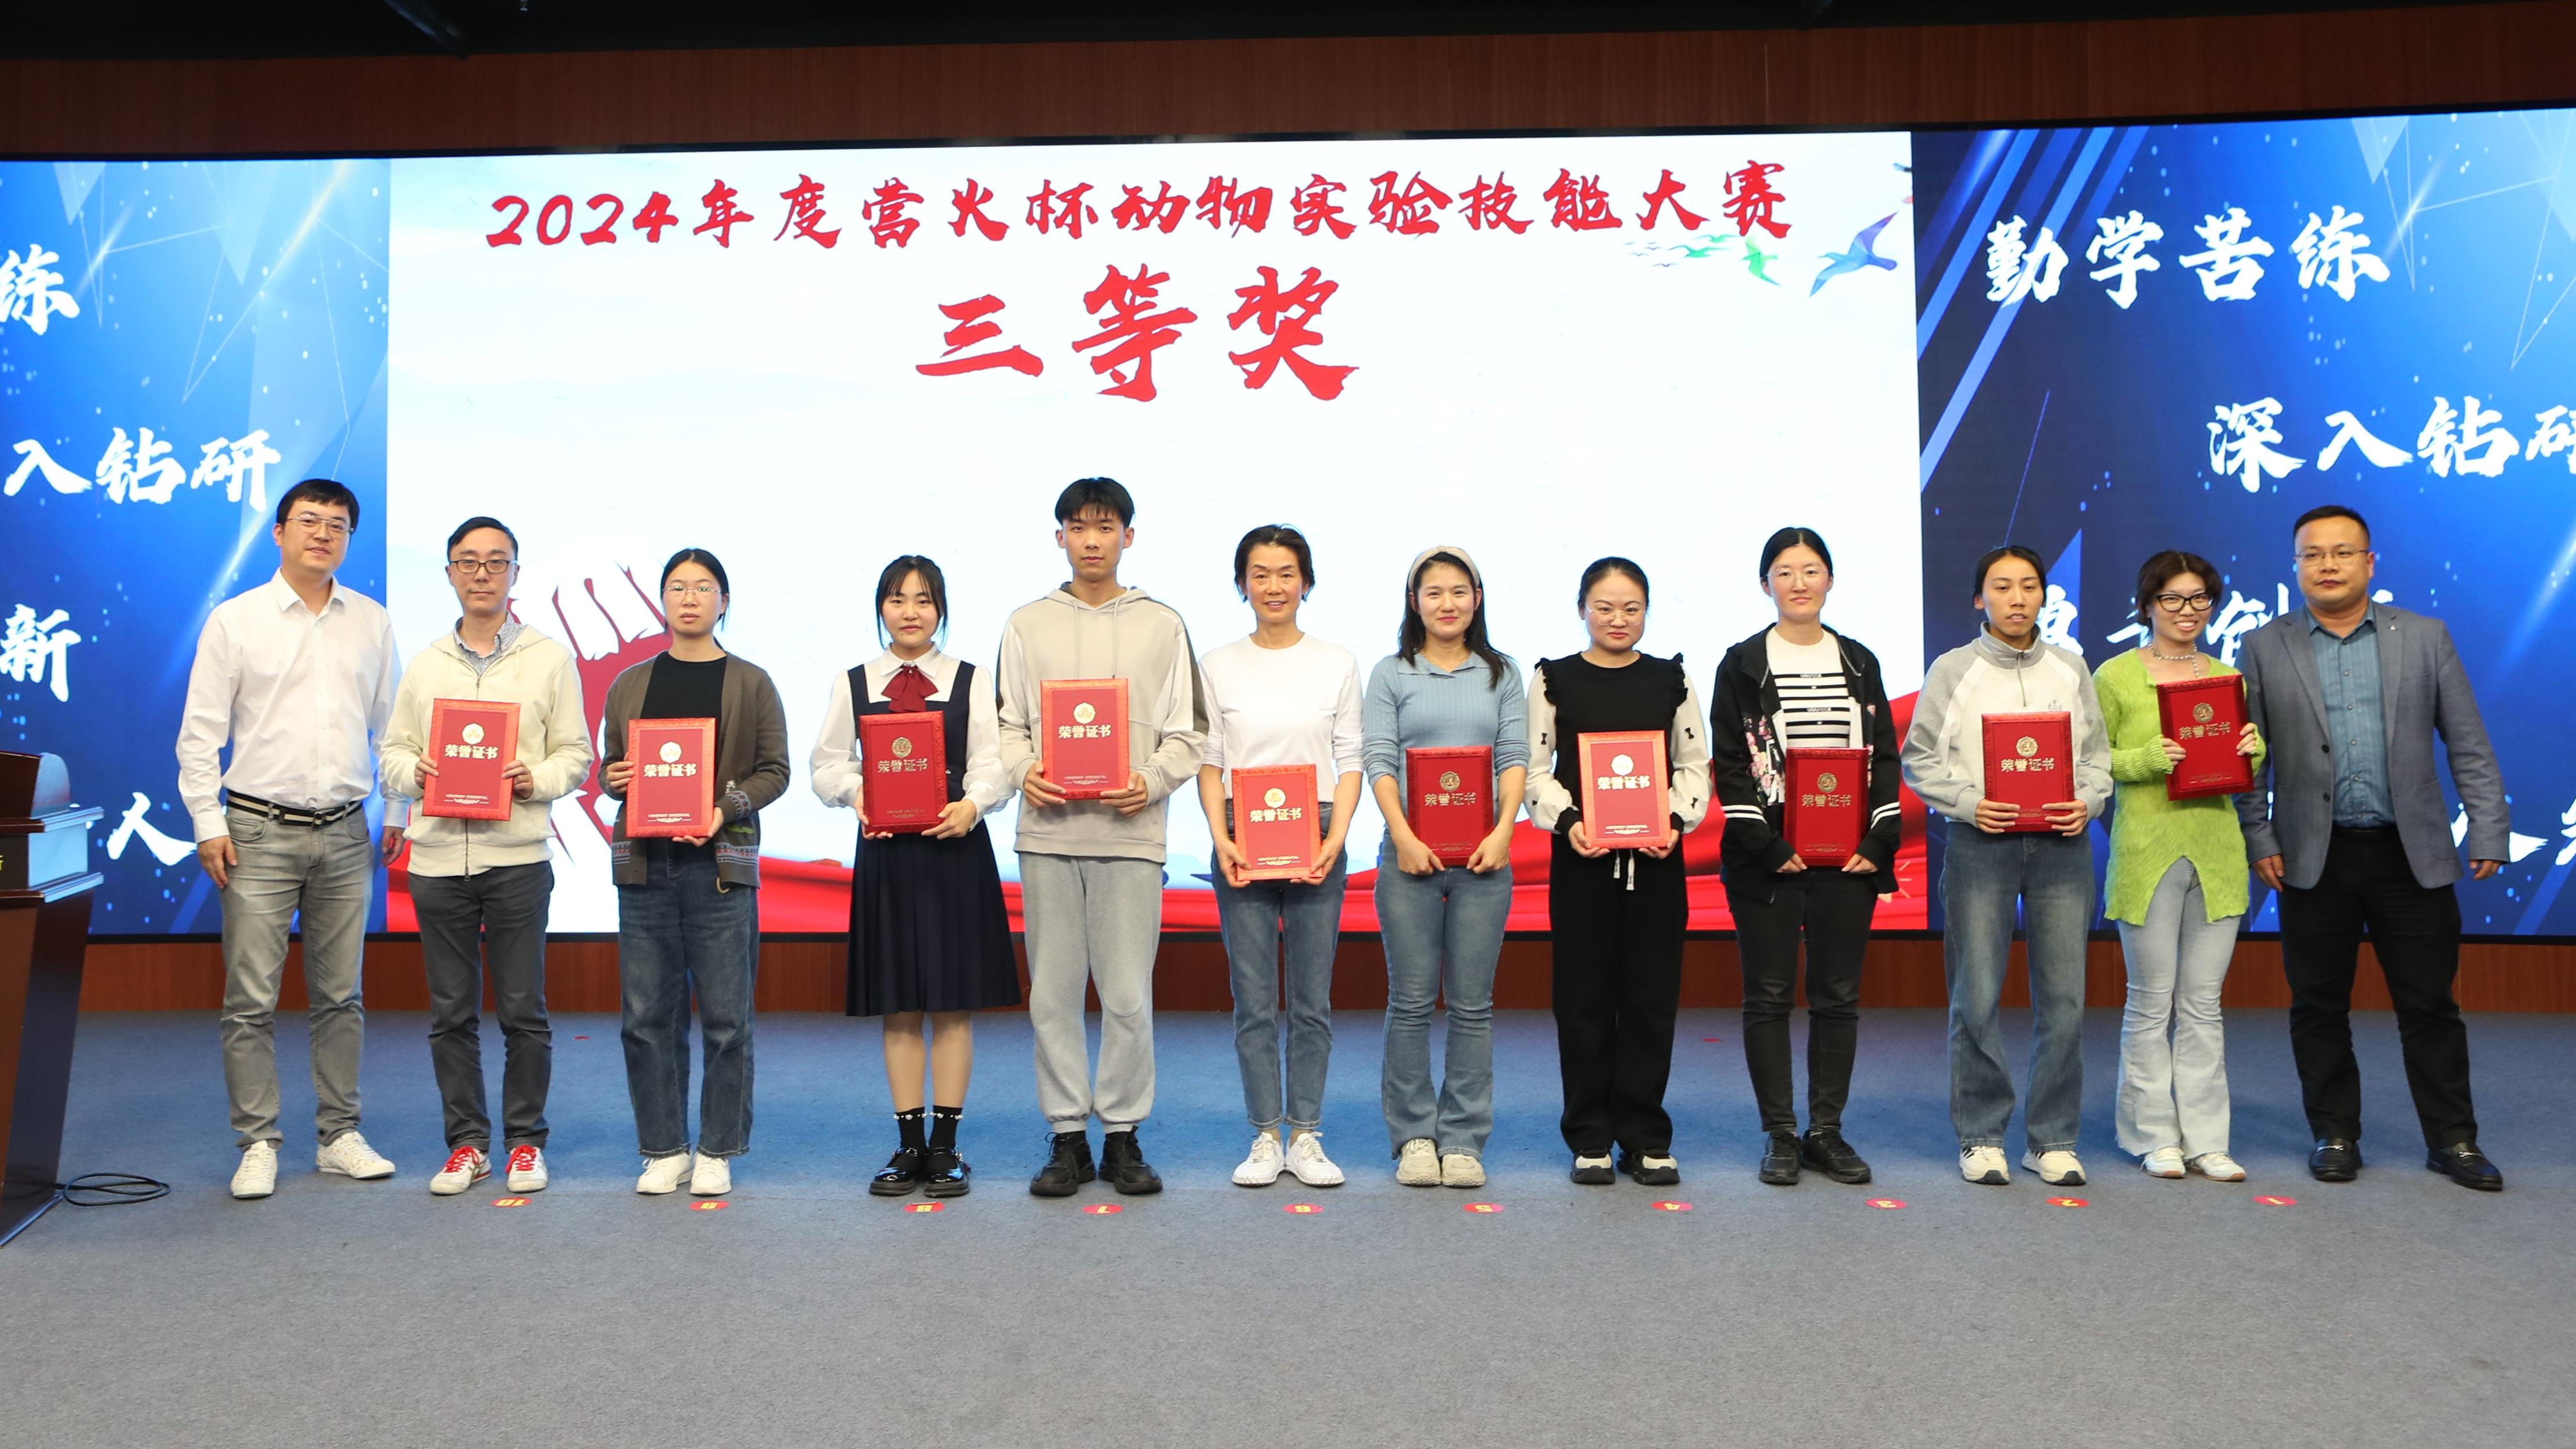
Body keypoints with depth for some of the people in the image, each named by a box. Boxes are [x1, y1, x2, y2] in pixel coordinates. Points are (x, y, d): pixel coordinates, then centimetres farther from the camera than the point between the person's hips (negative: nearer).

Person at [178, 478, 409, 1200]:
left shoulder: (372, 622, 8)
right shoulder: (235, 620, 1)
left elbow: (392, 725, 13)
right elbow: (200, 732, 0)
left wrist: (396, 812, 8)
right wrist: (209, 824, -5)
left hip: (345, 834, 3)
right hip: (260, 833, -2)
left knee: (340, 997, 8)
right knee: (251, 999, -1)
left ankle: (339, 1135, 17)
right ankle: (257, 1145, 8)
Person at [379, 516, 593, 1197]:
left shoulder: (550, 659, 5)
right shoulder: (424, 666, 13)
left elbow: (576, 754, 4)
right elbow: (392, 751, 14)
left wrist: (537, 779, -15)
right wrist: (414, 772, -7)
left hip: (517, 856, -3)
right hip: (438, 857, 3)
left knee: (523, 1009, 1)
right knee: (451, 1012, 8)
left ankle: (526, 1142, 15)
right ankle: (467, 1142, 19)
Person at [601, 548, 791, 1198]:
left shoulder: (751, 683, 5)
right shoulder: (629, 685, 14)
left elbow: (774, 770, 1)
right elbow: (608, 765, 17)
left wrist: (726, 809, -14)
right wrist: (616, 780, -6)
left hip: (722, 863, -3)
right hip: (644, 863, 3)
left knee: (725, 1017, 0)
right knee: (647, 1014, 5)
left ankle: (717, 1151, 12)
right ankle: (665, 1149, 16)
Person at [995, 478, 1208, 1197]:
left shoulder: (1163, 624, 8)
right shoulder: (1027, 625, 11)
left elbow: (1187, 732, 7)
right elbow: (1007, 723, 11)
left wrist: (1154, 780, -11)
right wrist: (1022, 771, -9)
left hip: (1130, 834, -1)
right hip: (1048, 832, 1)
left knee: (1128, 995, 0)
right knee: (1053, 993, 5)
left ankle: (1123, 1135, 14)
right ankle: (1067, 1137, 15)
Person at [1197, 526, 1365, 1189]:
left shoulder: (1337, 664, 6)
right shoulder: (1218, 666, 6)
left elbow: (1350, 762, 4)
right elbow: (1208, 763, 4)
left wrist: (1336, 840, -9)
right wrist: (1221, 839, -10)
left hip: (1315, 843, 0)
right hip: (1241, 846, 0)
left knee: (1311, 999, 4)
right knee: (1254, 1001, 3)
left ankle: (1306, 1137, 15)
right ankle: (1265, 1138, 13)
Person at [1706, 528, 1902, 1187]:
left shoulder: (1860, 663, 11)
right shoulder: (1742, 665, 1)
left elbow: (1885, 758, 9)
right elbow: (1728, 765, -4)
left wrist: (1879, 843, -3)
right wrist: (1768, 849, -12)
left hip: (1848, 857, 3)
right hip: (1767, 859, -3)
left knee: (1838, 996, 7)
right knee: (1769, 996, 2)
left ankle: (1827, 1131, 17)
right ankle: (1780, 1134, 10)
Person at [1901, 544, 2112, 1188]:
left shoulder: (2070, 669, 13)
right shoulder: (1951, 671, 5)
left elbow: (2098, 753, 14)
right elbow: (1920, 759, 3)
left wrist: (2087, 801, -4)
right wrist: (1969, 803, -11)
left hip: (2061, 845, 2)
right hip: (1980, 844, -2)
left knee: (2063, 997, 3)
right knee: (1976, 998, -2)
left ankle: (2053, 1140, 14)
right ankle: (1981, 1136, 11)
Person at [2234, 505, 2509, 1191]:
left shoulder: (2425, 637, 6)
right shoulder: (2266, 648, 3)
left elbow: (2469, 747, 5)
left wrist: (2489, 833, -1)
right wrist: (2259, 841, -4)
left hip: (2412, 854, 0)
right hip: (2313, 859, 0)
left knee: (2430, 1004, 6)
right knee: (2319, 1006, 7)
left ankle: (2452, 1139, 18)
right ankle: (2335, 1136, 19)